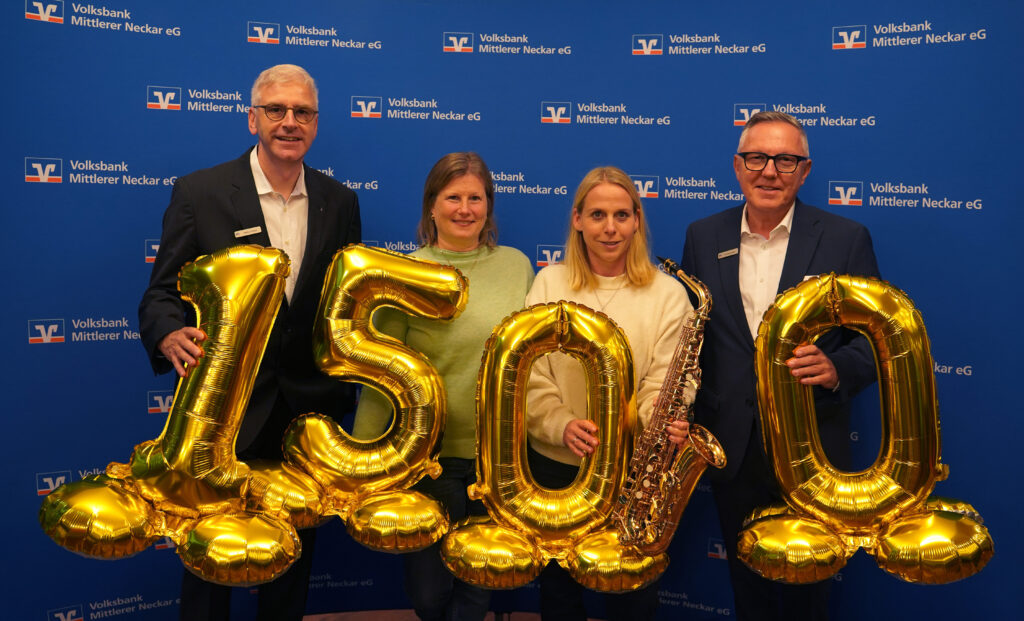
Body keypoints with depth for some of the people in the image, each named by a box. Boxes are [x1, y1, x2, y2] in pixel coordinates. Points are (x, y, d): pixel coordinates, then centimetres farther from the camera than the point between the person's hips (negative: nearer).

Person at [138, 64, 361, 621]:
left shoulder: (339, 203, 5)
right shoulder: (200, 192, -4)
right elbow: (162, 291, -6)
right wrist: (172, 337, -27)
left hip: (308, 411, 3)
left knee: (294, 555, 17)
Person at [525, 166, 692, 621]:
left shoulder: (667, 293, -3)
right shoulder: (550, 283, 0)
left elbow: (663, 382, -7)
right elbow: (531, 378, -5)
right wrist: (561, 425, -22)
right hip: (555, 466, 1)